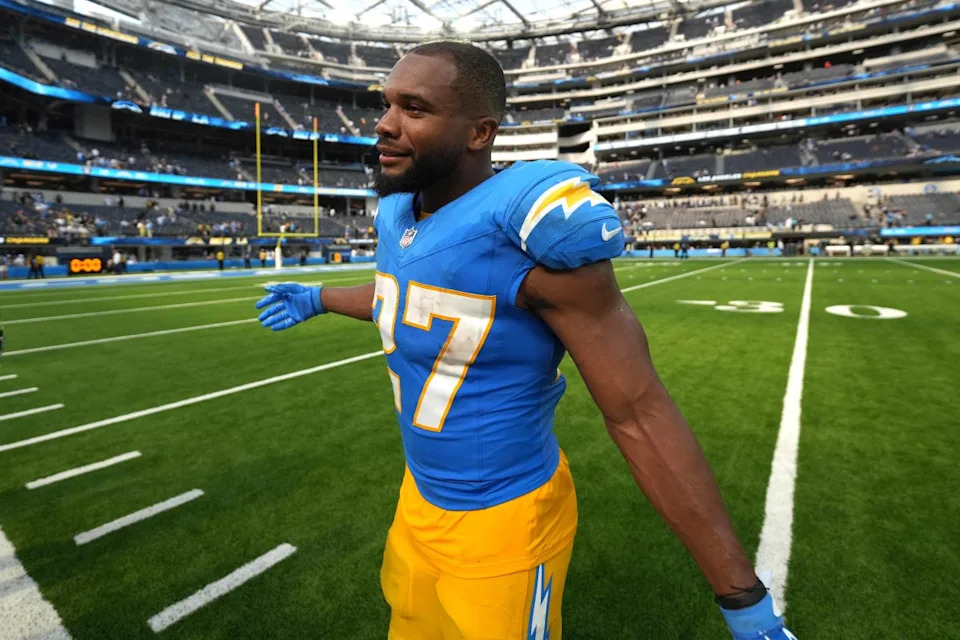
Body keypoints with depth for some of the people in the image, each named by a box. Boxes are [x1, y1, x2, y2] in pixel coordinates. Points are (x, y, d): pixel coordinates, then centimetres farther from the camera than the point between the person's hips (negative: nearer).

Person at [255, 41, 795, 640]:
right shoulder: (400, 215, -2)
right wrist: (318, 298, 37)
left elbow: (639, 411, -24)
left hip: (503, 523, -7)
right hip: (419, 497, 8)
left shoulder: (529, 223, -27)